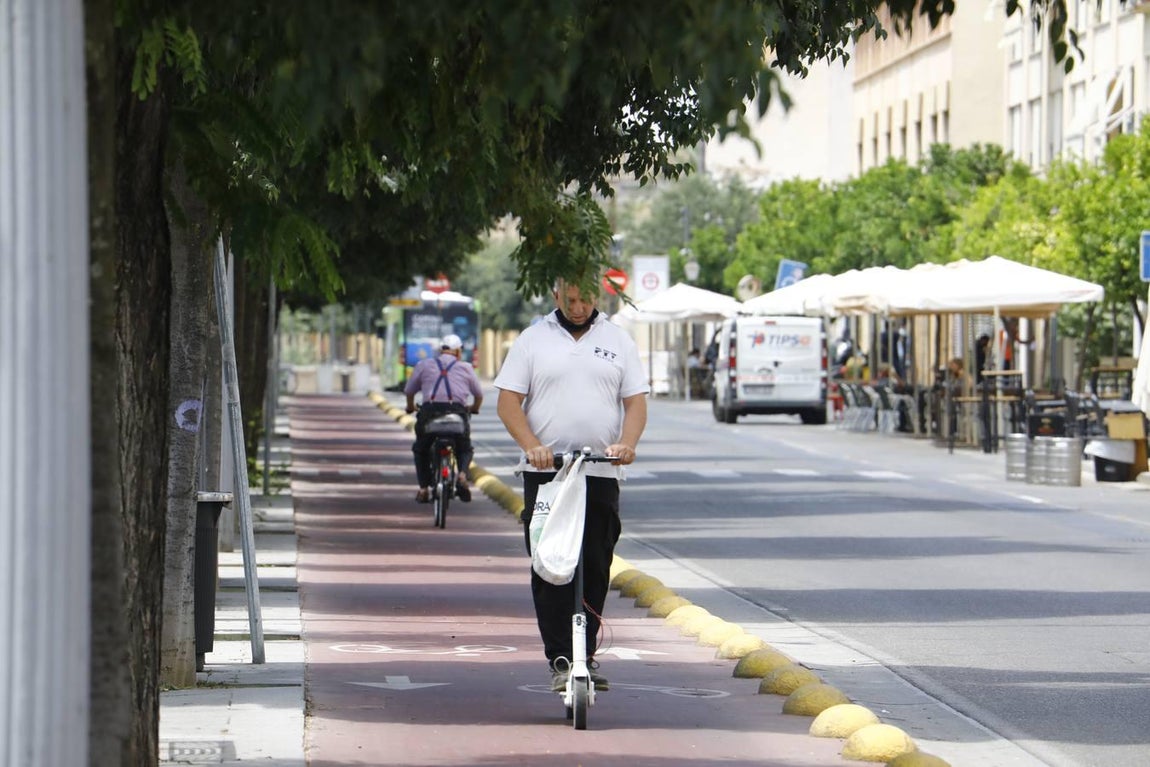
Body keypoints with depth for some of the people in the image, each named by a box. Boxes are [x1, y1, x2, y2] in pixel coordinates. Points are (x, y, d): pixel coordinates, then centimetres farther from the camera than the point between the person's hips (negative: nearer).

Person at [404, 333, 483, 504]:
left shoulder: (424, 365, 18)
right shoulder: (466, 368, 18)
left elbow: (409, 390, 22)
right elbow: (479, 394, 24)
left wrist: (410, 407, 42)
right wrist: (474, 408, 45)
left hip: (429, 411, 0)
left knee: (420, 449, 24)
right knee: (464, 449, 22)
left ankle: (424, 488, 11)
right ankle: (462, 474, -8)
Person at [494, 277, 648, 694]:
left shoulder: (617, 340, 12)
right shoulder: (533, 340, 7)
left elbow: (636, 401, 8)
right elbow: (508, 401, 1)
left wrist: (627, 443, -13)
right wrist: (532, 446, -15)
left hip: (601, 474, 1)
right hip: (545, 473, -1)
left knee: (594, 572, 2)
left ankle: (586, 655, 12)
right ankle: (560, 658, -6)